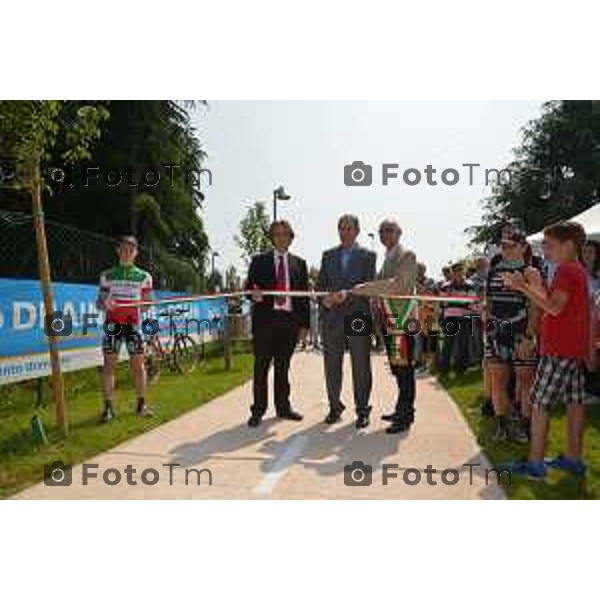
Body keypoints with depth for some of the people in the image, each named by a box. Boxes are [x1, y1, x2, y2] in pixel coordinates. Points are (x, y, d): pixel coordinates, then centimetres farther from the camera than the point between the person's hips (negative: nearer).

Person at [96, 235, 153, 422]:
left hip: (133, 323, 0)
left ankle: (141, 404, 13)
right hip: (112, 322, 0)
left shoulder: (143, 276, 8)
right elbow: (99, 302, 10)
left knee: (138, 364, 1)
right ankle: (108, 407, 4)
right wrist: (105, 304, -13)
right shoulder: (107, 275, 9)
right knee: (109, 364, -2)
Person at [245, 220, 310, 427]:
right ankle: (258, 410, 11)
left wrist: (304, 324, 5)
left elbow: (304, 295, 10)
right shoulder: (259, 261, 7)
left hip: (289, 321, 2)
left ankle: (283, 407, 22)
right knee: (261, 367, 1)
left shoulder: (299, 263, 12)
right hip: (265, 319, -2)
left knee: (283, 367, 10)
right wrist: (253, 294, -19)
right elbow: (249, 287, 5)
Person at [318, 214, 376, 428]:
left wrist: (348, 294, -20)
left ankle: (362, 410, 14)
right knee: (331, 365, 8)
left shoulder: (368, 256, 5)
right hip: (332, 317, 3)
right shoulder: (328, 255, 15)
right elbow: (320, 284, 12)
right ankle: (335, 407, 21)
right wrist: (324, 298, -9)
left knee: (361, 366, 3)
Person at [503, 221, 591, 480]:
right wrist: (537, 285, 10)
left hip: (558, 350, -10)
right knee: (574, 402, 13)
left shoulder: (566, 269, -13)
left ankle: (535, 463, -2)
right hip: (575, 349, 10)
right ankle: (573, 458, 22)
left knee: (538, 403, -5)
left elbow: (555, 307, -24)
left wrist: (523, 287, -21)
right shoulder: (577, 270, 17)